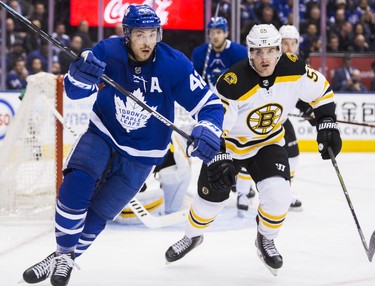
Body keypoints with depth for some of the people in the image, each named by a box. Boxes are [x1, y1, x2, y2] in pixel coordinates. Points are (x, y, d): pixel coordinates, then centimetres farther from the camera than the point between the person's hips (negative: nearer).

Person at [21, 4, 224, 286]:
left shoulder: (174, 65, -22)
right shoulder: (108, 51, -18)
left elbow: (210, 105, -18)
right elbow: (75, 91, -12)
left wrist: (208, 132, -39)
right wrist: (82, 72, -36)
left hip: (142, 154, -1)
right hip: (103, 134, 1)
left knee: (97, 213, 1)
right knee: (74, 188, -22)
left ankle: (69, 259, 28)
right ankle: (62, 253, -1)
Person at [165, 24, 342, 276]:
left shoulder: (293, 69, -20)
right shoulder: (233, 83, -32)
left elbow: (320, 91, -1)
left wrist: (327, 124, -5)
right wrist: (218, 160, -34)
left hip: (268, 142, 2)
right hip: (229, 143, -2)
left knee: (278, 196, -19)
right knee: (210, 198, 4)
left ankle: (265, 241, 11)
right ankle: (192, 236, 36)